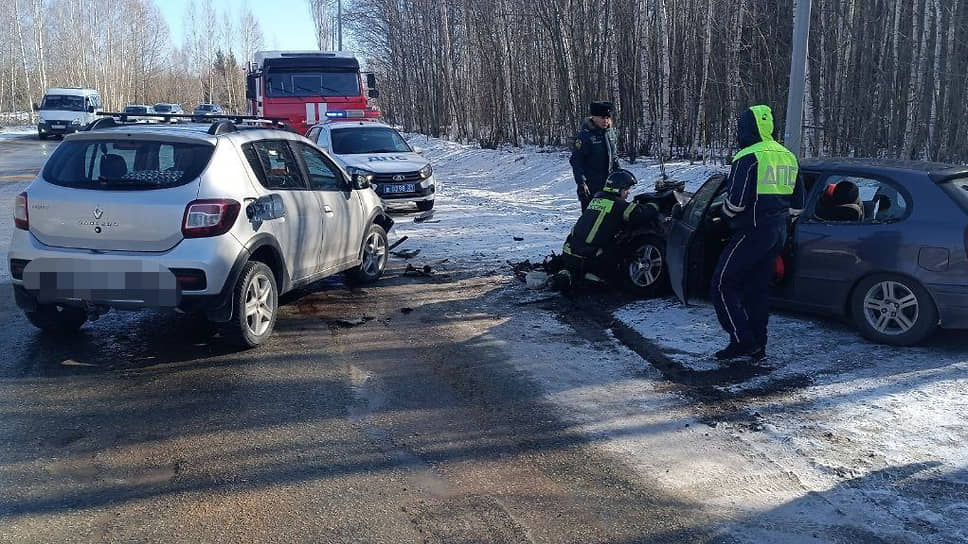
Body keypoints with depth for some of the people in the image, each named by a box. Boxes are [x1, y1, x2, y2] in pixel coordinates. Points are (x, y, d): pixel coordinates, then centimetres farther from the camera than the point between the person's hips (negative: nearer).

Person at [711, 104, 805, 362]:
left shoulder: (749, 158, -14)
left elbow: (736, 200, -19)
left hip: (752, 233, -9)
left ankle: (743, 341, -7)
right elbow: (797, 202, 18)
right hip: (778, 233, 9)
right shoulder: (788, 157, 14)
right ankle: (758, 348, 18)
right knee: (758, 288, 14)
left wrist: (728, 215, 1)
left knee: (723, 285, -1)